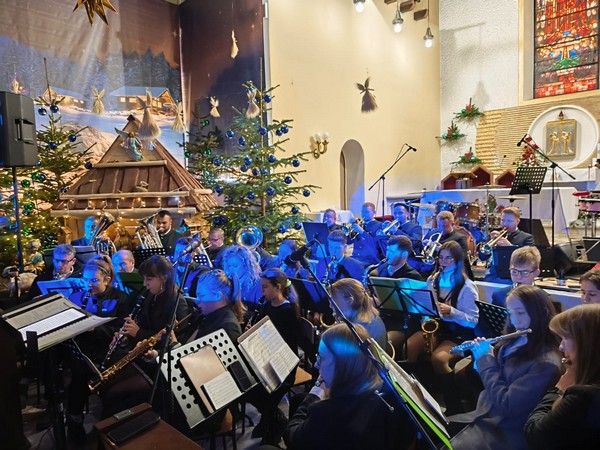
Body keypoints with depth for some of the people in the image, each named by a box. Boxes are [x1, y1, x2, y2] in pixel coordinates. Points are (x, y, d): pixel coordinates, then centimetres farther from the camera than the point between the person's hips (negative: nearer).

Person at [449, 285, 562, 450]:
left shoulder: (546, 363, -24)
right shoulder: (515, 342, 2)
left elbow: (506, 405, -25)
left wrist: (485, 358, -17)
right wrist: (478, 353, 1)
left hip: (503, 433, -8)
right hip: (482, 416, 8)